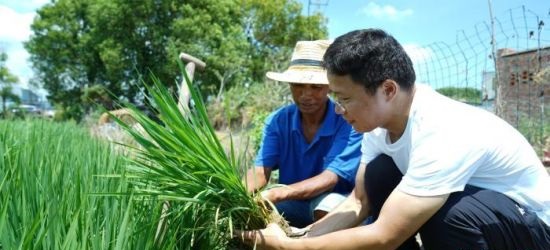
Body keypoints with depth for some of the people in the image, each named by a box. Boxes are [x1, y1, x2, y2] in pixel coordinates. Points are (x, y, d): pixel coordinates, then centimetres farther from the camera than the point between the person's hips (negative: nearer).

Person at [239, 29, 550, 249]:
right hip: (465, 217, 7)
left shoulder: (444, 136, -35)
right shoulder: (380, 121, -10)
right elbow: (360, 202, -4)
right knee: (379, 174, -12)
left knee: (450, 212, -36)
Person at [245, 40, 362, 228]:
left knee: (328, 204, -37)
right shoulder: (277, 121, -8)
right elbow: (261, 170, -16)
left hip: (338, 205, -3)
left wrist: (276, 194, -44)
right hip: (293, 204, 3)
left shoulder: (348, 121, -21)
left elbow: (330, 178, -29)